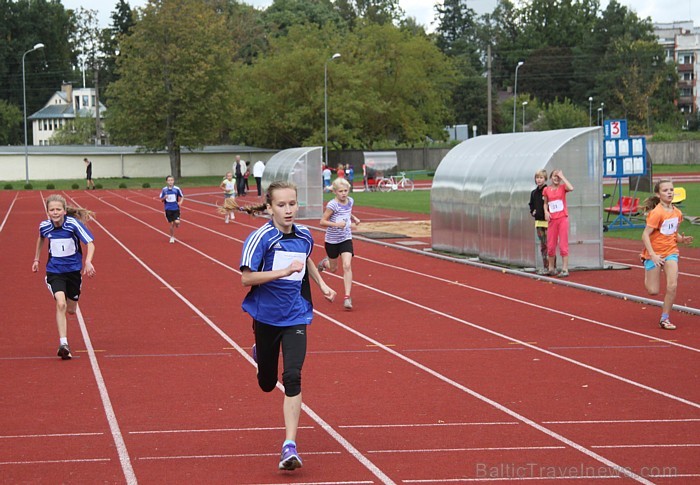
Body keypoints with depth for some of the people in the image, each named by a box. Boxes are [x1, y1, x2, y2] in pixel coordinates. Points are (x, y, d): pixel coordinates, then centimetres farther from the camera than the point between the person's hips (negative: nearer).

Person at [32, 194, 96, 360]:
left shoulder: (73, 224, -18)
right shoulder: (45, 226, -9)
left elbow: (90, 243, -20)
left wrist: (88, 262, -36)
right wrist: (36, 259, 20)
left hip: (73, 270, 0)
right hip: (54, 271, 0)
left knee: (71, 310, 13)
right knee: (61, 304, -23)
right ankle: (63, 344, -23)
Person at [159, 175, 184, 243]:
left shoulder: (177, 189, -5)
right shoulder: (164, 189, -2)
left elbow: (182, 196, 8)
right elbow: (161, 199, 7)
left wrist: (180, 202, -10)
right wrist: (164, 198, -15)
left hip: (176, 208, -1)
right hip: (168, 209, 1)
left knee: (177, 222, -15)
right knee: (171, 223, 2)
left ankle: (177, 224, 23)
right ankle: (172, 237, 18)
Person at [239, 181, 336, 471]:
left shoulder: (304, 236, 2)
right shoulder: (261, 238, -14)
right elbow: (246, 278, -22)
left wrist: (322, 285, 18)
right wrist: (284, 271, -29)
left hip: (295, 317, 2)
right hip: (266, 316, -2)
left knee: (292, 378, -16)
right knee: (267, 383, 16)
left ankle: (289, 446, -16)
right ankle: (259, 353, 54)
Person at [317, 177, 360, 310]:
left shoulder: (350, 201, -1)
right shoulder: (332, 205, -18)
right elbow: (322, 222, -19)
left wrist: (353, 218, 4)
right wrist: (336, 224, -33)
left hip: (346, 239, 3)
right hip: (332, 240, -3)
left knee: (347, 266, -16)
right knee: (333, 269, 16)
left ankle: (347, 297, -15)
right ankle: (324, 263, 55)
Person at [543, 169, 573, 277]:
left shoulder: (563, 187, -1)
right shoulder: (546, 190, 6)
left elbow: (571, 188, -24)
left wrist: (562, 177, -16)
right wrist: (546, 211, -2)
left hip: (563, 218, -3)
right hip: (552, 219, 3)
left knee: (563, 245, -4)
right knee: (551, 246, 6)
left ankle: (565, 269, -2)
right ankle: (551, 268, 21)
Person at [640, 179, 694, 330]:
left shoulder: (677, 213, 2)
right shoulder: (657, 213, -18)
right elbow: (645, 235, -18)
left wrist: (682, 239, -6)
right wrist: (652, 255, -25)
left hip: (671, 252, 4)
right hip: (654, 254, -4)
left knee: (672, 286, -13)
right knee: (653, 291, 1)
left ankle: (665, 318, 1)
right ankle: (648, 272, 37)